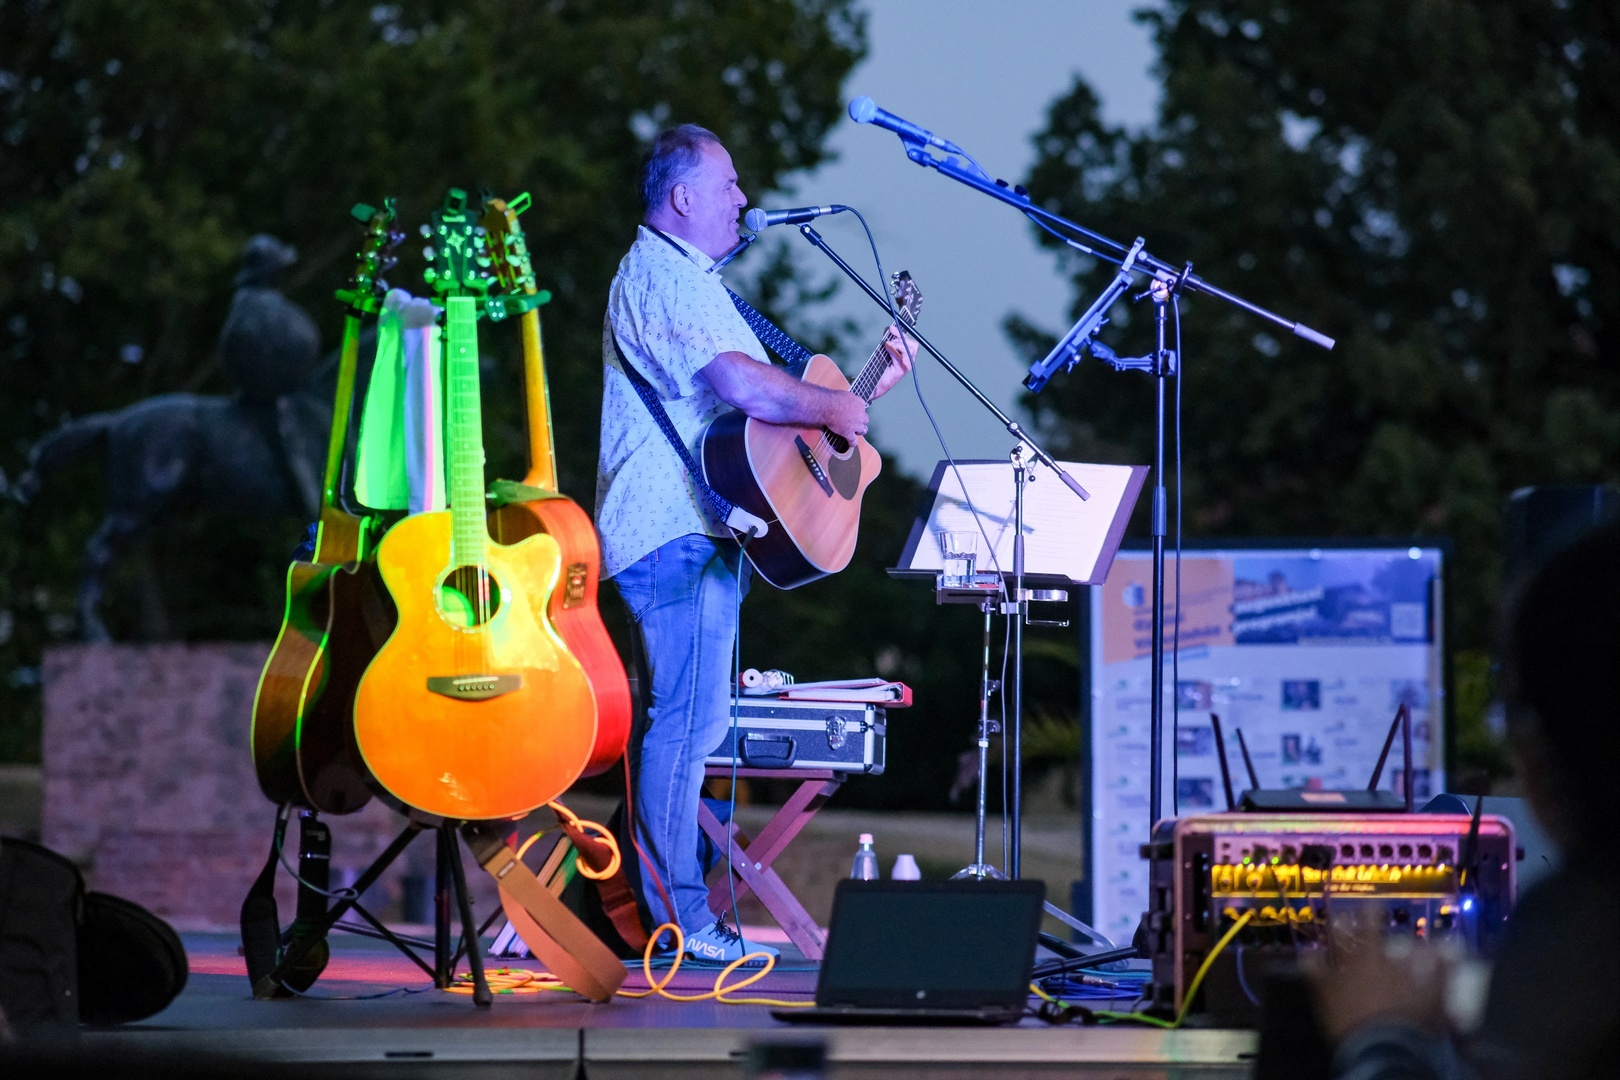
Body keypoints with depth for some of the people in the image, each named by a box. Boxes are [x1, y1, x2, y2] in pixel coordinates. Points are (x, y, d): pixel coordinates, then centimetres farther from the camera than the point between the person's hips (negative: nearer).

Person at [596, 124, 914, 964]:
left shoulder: (690, 279, 25)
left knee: (687, 720, 10)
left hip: (707, 532, 11)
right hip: (677, 535, -11)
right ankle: (677, 920, -12)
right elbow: (740, 383, -25)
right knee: (689, 718, -12)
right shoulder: (658, 277, -11)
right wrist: (831, 408, -11)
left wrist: (875, 384, 20)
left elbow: (754, 401, 26)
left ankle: (674, 912, 13)